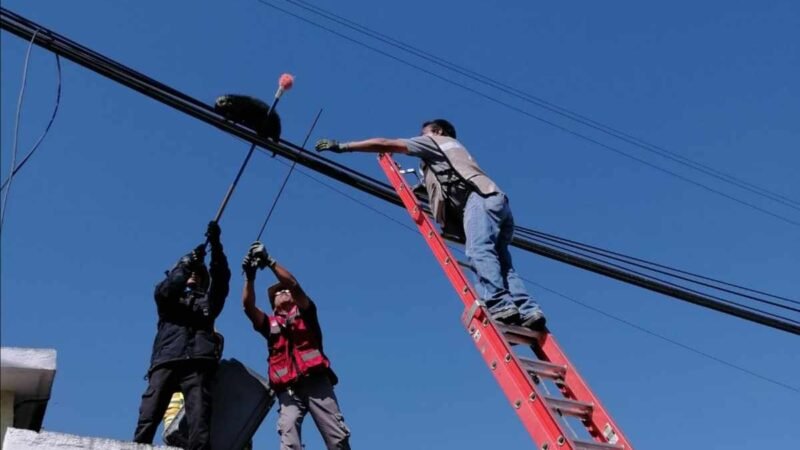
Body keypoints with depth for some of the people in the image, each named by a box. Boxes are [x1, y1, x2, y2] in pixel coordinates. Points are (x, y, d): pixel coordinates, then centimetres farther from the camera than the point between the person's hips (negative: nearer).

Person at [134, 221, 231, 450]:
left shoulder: (207, 301, 28)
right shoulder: (168, 298, 27)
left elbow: (221, 278, 12)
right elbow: (164, 289, 3)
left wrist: (216, 245, -1)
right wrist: (187, 263, -6)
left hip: (197, 364, 0)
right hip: (166, 362, 0)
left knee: (200, 422, -16)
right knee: (148, 418, -14)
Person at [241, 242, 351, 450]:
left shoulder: (305, 313, 19)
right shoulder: (270, 324, 24)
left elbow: (294, 285, 2)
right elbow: (248, 306, 7)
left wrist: (269, 261, -6)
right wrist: (250, 276, -6)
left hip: (315, 381, -1)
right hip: (287, 389, 2)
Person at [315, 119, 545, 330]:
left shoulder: (436, 141, 22)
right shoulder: (452, 150, 43)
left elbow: (384, 144, 18)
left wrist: (342, 146, 21)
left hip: (480, 198, -8)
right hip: (497, 201, 8)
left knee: (478, 250, -24)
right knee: (500, 261, -4)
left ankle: (500, 305, -40)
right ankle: (529, 311, -20)